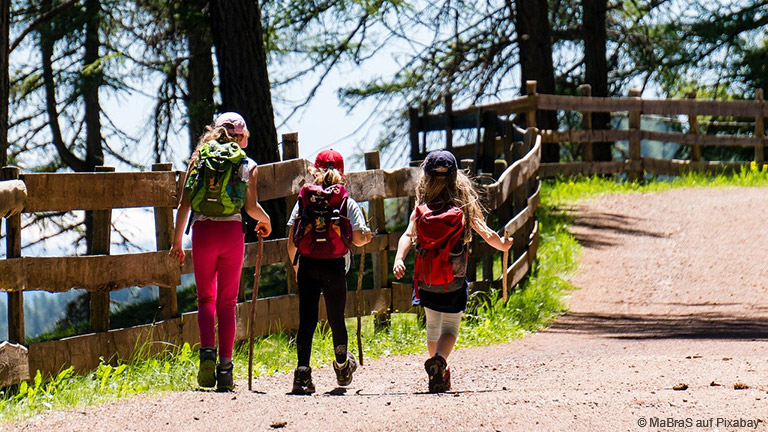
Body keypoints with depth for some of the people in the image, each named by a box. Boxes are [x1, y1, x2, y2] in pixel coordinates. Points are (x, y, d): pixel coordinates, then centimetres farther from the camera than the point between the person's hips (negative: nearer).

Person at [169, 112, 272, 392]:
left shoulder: (198, 159, 9)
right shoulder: (247, 165, 5)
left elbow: (184, 204, 3)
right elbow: (251, 207, -5)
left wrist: (177, 241, 8)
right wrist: (265, 221, 17)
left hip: (203, 232, 1)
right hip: (232, 232, -1)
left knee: (206, 298, 11)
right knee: (227, 301, 8)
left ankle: (207, 351, -14)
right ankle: (225, 366, 3)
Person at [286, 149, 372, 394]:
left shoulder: (303, 200, 5)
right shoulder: (348, 203, 1)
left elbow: (291, 242, 3)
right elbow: (359, 238, -6)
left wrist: (296, 265, 19)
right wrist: (366, 236, 18)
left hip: (307, 266, 0)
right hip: (335, 267, 0)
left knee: (307, 319, 0)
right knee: (336, 318, 15)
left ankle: (302, 373, -12)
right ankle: (342, 368, 34)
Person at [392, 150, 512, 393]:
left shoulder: (421, 211, -3)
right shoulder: (464, 209, -6)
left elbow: (407, 236, -17)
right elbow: (487, 235, -2)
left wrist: (399, 259, -26)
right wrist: (503, 245, 17)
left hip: (426, 283, 2)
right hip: (454, 283, -2)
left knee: (432, 326, 22)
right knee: (450, 328, 4)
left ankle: (438, 369, 32)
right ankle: (439, 359, -26)